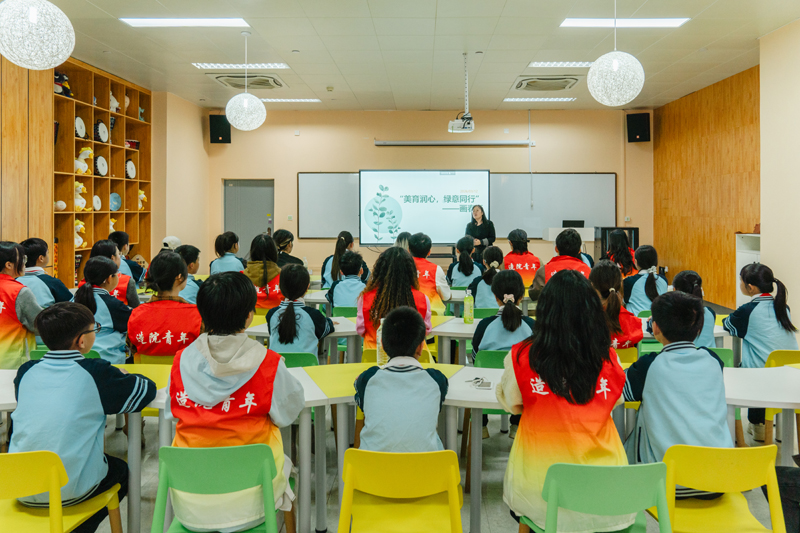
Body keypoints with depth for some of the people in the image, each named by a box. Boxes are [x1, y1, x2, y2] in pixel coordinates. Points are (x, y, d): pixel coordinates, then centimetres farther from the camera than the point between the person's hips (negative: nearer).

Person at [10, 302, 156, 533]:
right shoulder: (95, 373, -11)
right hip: (68, 492, -5)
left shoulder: (26, 371, 2)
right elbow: (148, 390, -2)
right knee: (120, 470, 26)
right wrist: (122, 379, 18)